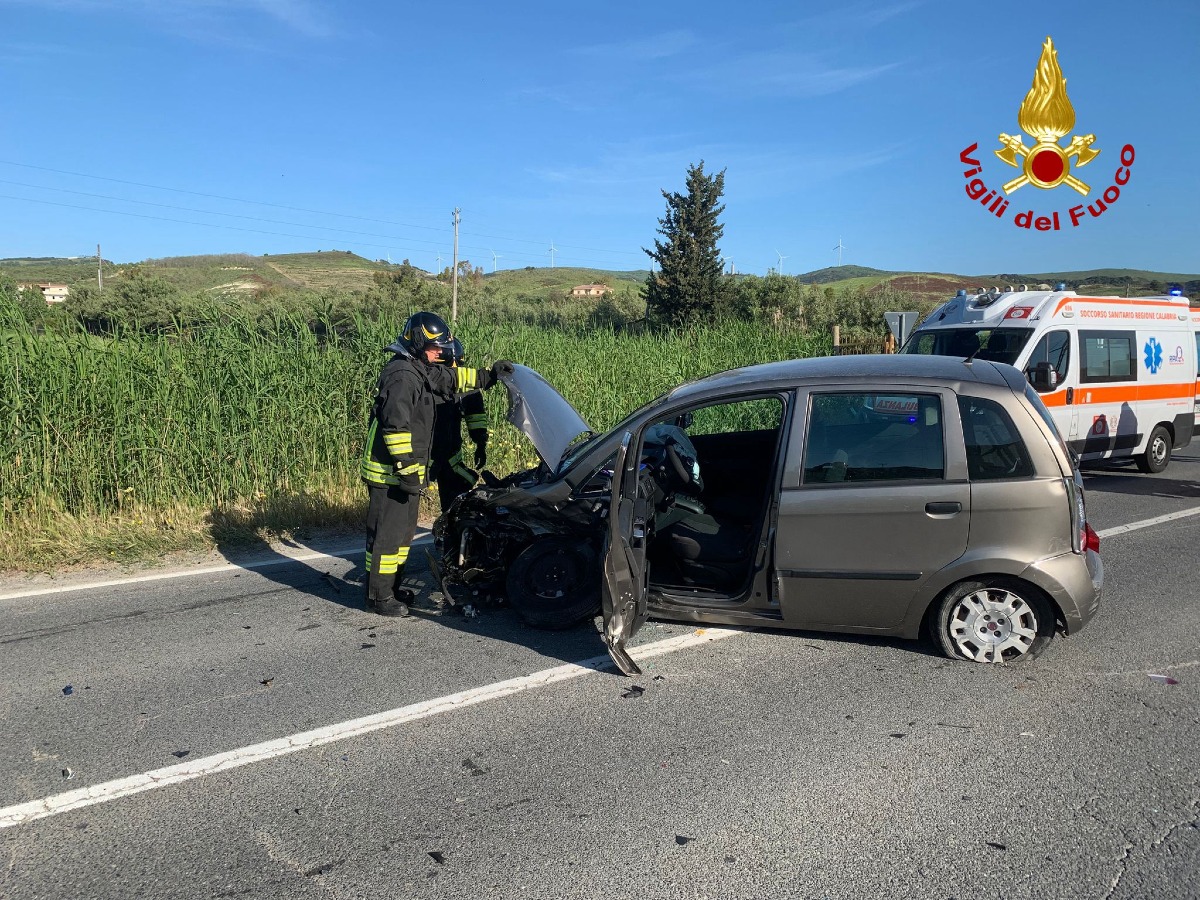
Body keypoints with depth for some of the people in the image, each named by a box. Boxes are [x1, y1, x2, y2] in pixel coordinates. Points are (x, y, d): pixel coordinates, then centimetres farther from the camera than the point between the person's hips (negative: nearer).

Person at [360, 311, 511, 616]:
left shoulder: (421, 370, 12)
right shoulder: (402, 375, -20)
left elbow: (452, 379, 29)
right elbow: (395, 427, -26)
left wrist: (489, 375, 25)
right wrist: (407, 469, -25)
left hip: (406, 470, 10)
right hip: (390, 472, -10)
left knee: (404, 530, 18)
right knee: (387, 533, -2)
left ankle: (393, 586, 31)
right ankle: (379, 596, 8)